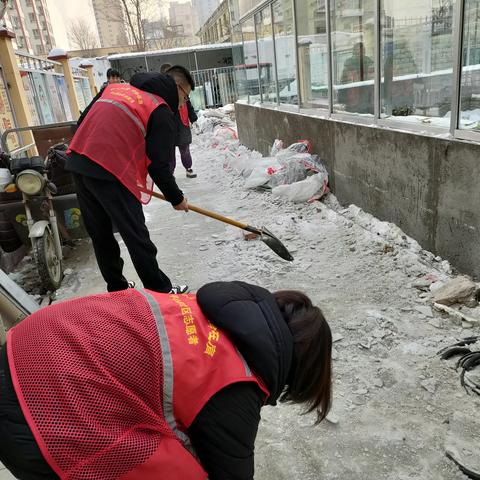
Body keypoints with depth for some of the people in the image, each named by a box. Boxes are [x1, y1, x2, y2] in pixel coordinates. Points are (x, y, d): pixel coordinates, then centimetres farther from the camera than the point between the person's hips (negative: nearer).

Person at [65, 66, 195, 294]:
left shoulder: (116, 87, 20)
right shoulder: (162, 111, -1)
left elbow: (82, 123, 19)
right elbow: (158, 164, -4)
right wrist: (176, 198, 8)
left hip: (77, 164, 8)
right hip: (110, 172, -8)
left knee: (100, 235, 16)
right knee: (136, 237, 3)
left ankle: (117, 289, 30)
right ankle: (160, 291, 15)